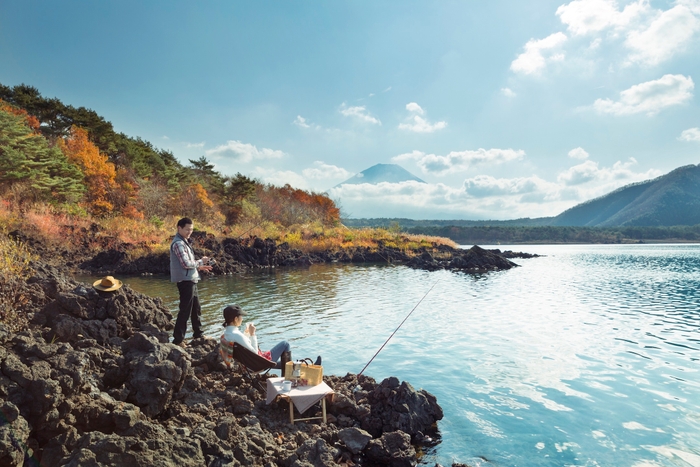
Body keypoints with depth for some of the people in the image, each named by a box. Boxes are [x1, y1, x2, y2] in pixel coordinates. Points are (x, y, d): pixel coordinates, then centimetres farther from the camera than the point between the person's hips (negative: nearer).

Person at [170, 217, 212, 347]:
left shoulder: (184, 242, 16)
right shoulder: (178, 243, -16)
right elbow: (186, 264, -22)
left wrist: (198, 267, 10)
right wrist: (200, 262, -8)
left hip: (191, 280, 10)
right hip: (185, 281, -10)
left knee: (196, 309, 19)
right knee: (185, 311, -6)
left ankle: (198, 334, 32)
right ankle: (178, 339, 1)